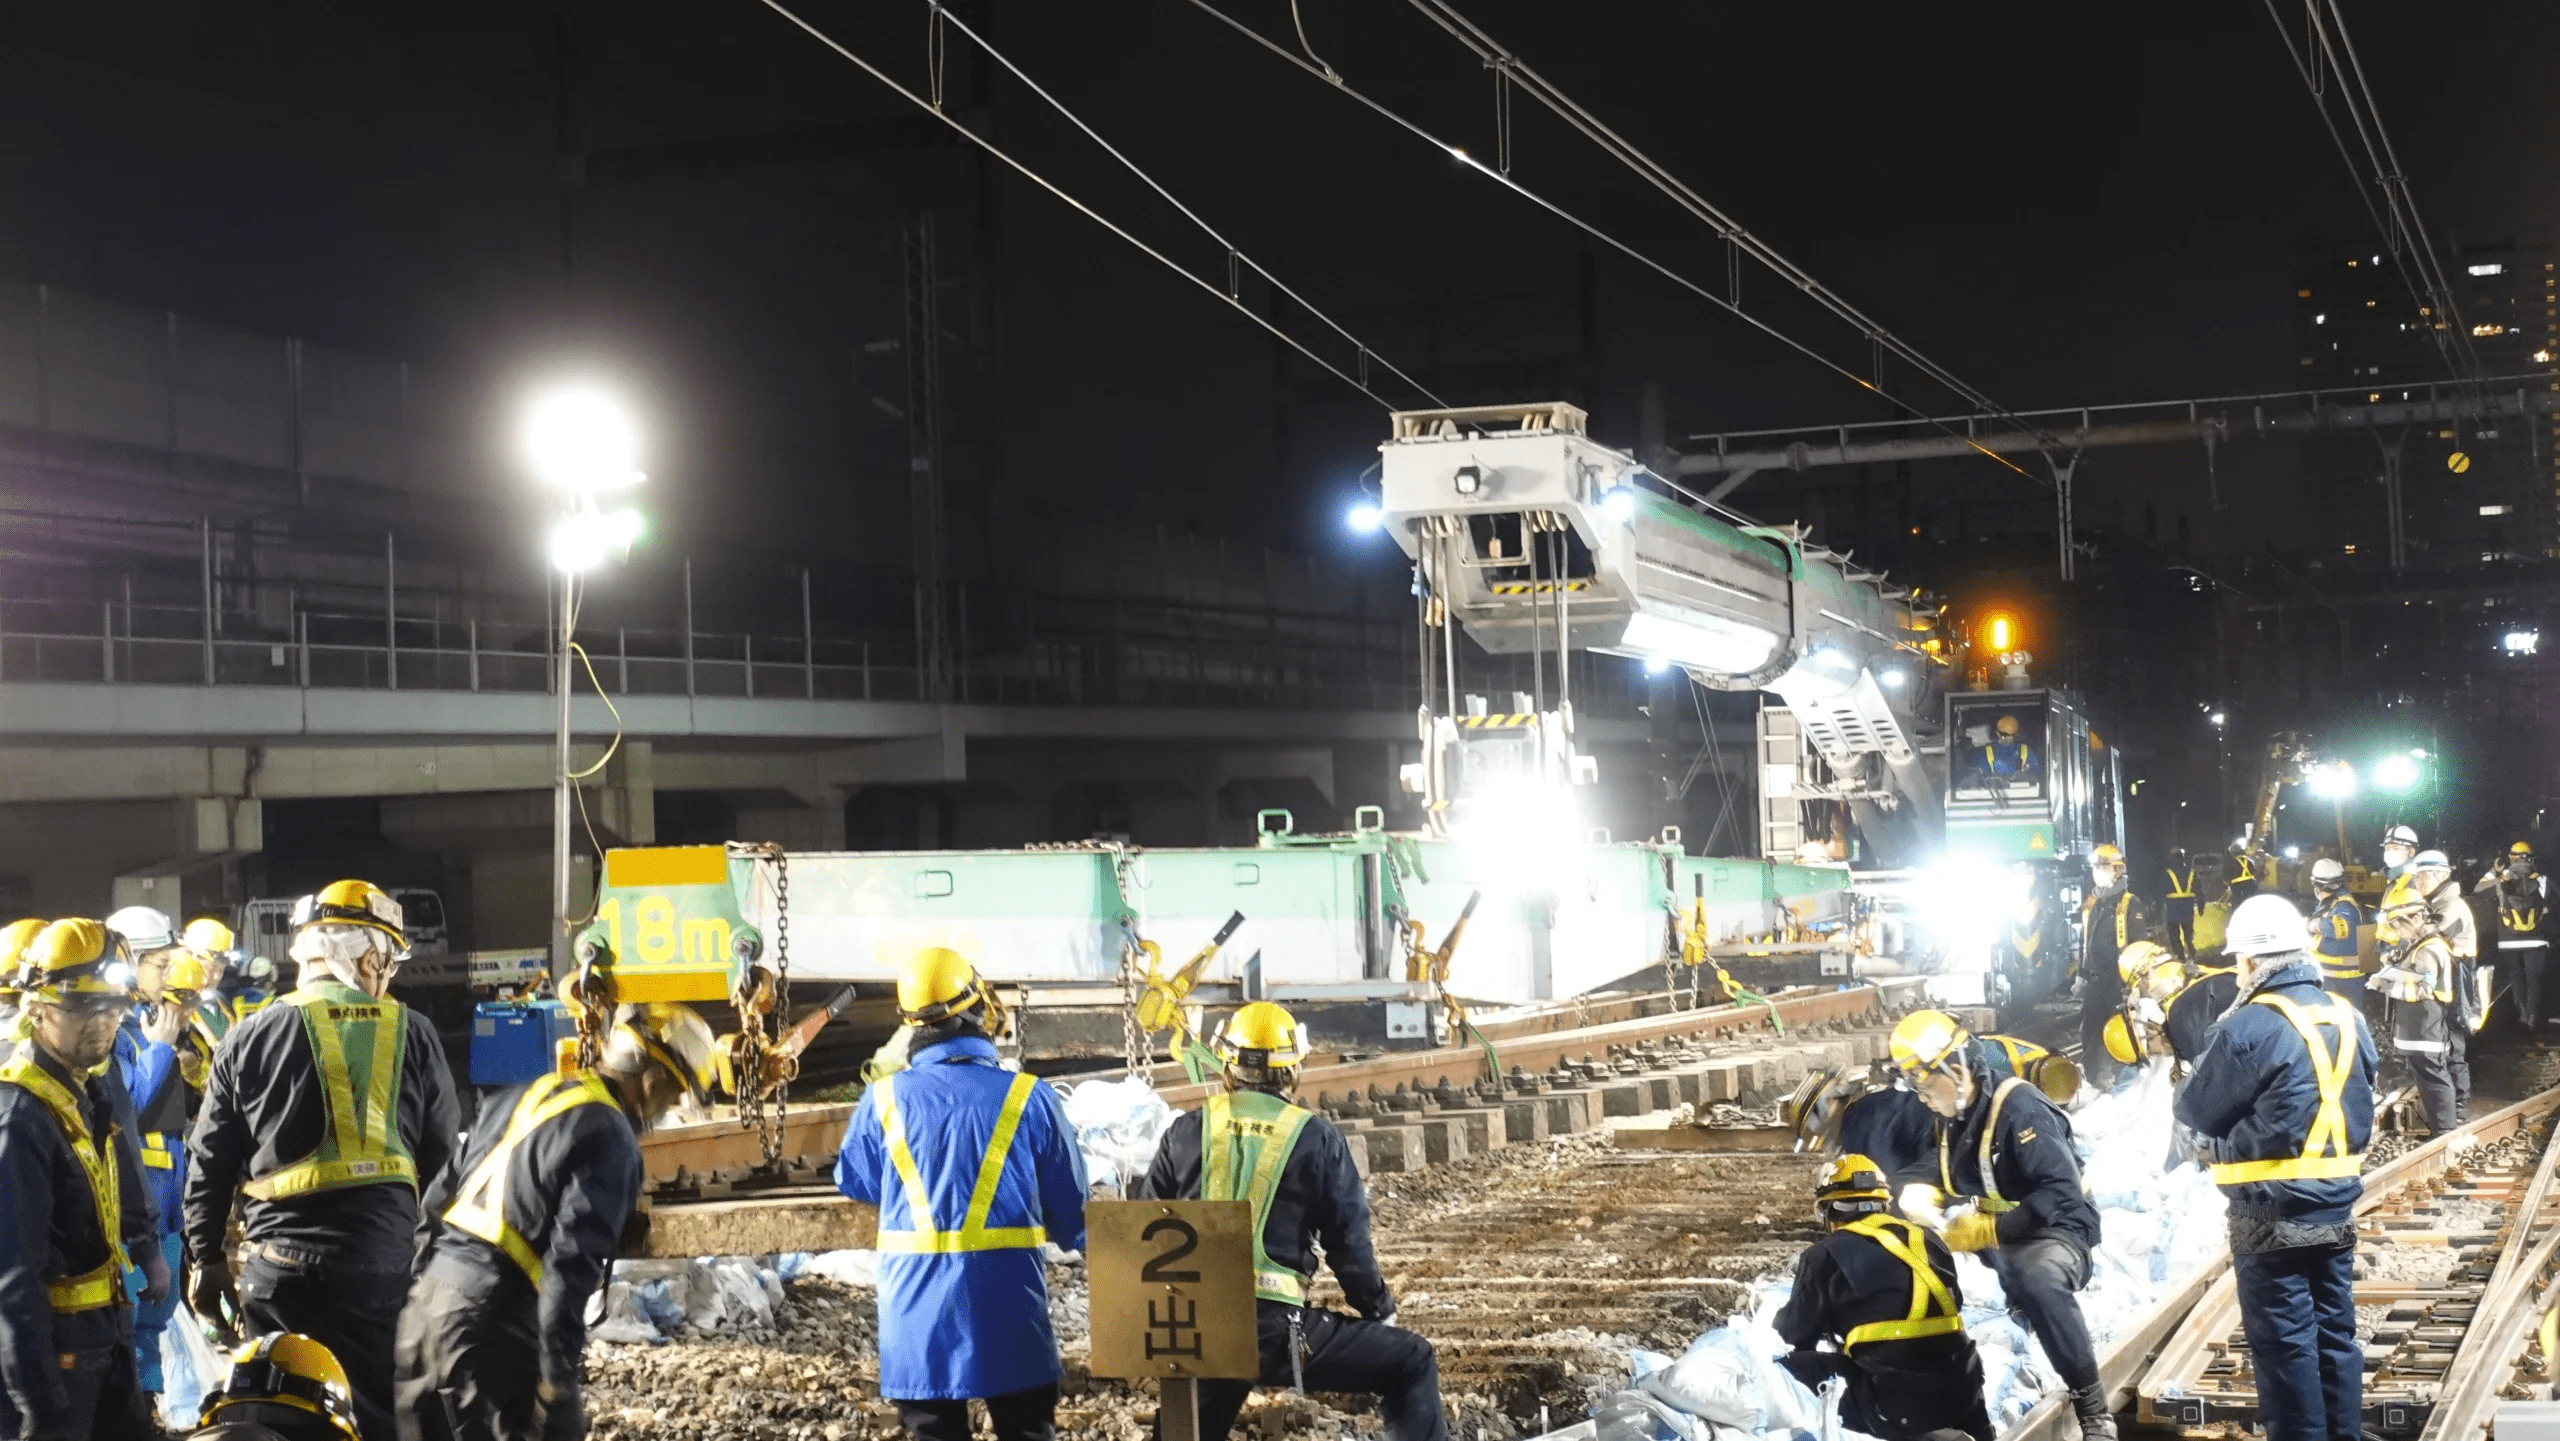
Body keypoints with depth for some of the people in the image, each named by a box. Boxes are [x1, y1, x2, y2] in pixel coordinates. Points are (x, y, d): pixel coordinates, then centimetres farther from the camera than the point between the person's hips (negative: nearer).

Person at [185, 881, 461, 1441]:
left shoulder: (251, 1037, 0)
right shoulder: (413, 1035, 0)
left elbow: (210, 1161, 5)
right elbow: (442, 1153, 8)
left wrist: (206, 1257, 15)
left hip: (278, 1265, 1)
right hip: (381, 1262, 0)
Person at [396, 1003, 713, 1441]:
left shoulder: (522, 1098, 15)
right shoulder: (610, 1141, -11)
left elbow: (436, 1201, 18)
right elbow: (570, 1270, -19)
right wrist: (560, 1384, -17)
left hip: (428, 1296, 9)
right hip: (488, 1326, -9)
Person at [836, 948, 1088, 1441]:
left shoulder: (883, 1099, -4)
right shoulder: (1030, 1098, -6)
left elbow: (854, 1182, 13)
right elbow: (1071, 1207, 3)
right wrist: (1079, 1240, 25)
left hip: (918, 1309, 1)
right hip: (1009, 1307, 0)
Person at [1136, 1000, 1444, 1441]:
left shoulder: (1186, 1132, 6)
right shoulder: (1316, 1139, -1)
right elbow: (1349, 1243, 1)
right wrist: (1381, 1311, 16)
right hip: (1279, 1329, -4)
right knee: (1411, 1363, 10)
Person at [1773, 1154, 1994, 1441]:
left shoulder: (1826, 1255, 1)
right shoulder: (1927, 1240, 15)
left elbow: (1794, 1336, 9)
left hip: (1899, 1407, -6)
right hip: (1962, 1395, 6)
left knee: (1789, 1369, 3)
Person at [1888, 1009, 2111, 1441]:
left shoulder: (2019, 1108, -22)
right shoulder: (1951, 1117, 6)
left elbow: (2061, 1192, -30)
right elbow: (1931, 1169, 21)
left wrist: (1988, 1230, -32)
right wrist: (1918, 1194, -5)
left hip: (2053, 1230, -9)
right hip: (1985, 1235, 9)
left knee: (2036, 1280, -41)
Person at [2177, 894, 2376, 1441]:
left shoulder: (2250, 1027, -18)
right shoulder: (2348, 1018, 5)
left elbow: (2195, 1110, -7)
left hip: (2273, 1213, -7)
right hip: (2337, 1204, 7)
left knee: (2284, 1343, 1)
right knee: (2335, 1333, 14)